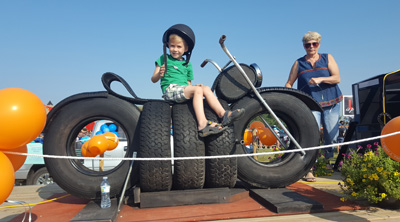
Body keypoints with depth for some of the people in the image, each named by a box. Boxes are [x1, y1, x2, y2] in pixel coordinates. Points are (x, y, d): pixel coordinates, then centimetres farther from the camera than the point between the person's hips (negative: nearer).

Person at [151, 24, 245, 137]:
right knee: (197, 90, -28)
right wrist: (159, 74, -19)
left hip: (183, 90, 5)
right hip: (170, 89, -5)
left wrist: (195, 86, -1)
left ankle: (223, 114, -19)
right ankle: (202, 124, -41)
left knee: (206, 89, -14)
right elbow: (153, 79, 3)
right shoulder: (164, 59, 10)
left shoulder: (187, 64, 23)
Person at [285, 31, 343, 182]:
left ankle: (328, 162, 30)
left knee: (331, 136, 6)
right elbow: (289, 83, 9)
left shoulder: (327, 58, 10)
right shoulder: (298, 63, 10)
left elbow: (337, 78, 0)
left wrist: (320, 79, -17)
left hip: (331, 102, 2)